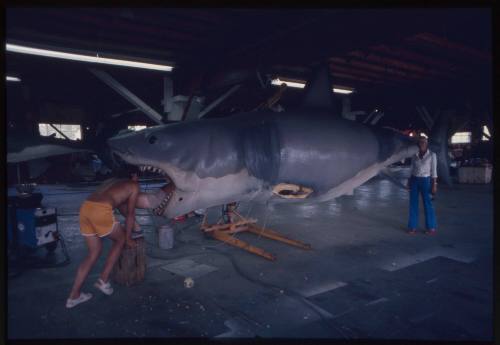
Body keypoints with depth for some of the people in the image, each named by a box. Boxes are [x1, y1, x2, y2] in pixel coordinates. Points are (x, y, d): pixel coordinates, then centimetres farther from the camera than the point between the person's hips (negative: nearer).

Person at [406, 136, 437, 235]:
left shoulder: (432, 155, -3)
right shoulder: (414, 156, 8)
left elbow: (434, 171, -6)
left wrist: (434, 184, -10)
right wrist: (409, 182, 9)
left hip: (425, 180, -4)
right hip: (414, 180, 4)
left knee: (427, 204, 1)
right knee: (413, 204, 4)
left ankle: (431, 227, 12)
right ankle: (413, 227, 12)